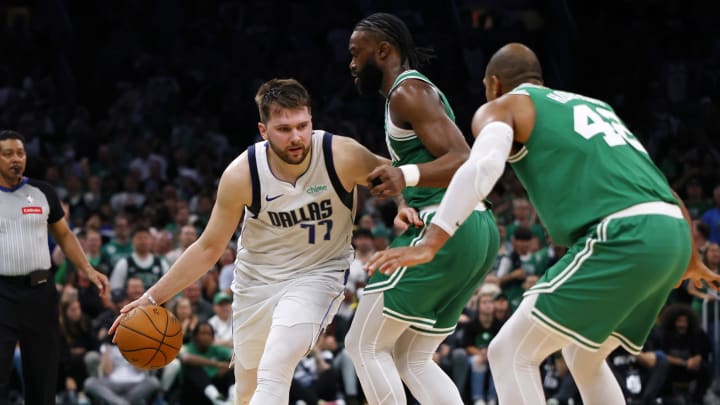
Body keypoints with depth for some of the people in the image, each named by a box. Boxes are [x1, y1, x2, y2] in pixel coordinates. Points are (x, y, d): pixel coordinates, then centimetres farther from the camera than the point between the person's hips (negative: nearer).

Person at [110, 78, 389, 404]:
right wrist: (153, 297, -11)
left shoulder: (342, 156, -25)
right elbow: (209, 248, -8)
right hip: (257, 279, 3)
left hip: (318, 274, -3)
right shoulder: (241, 174, -21)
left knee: (273, 372, -28)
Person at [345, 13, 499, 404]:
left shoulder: (407, 92, -9)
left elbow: (464, 163, -20)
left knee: (364, 345, -2)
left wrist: (406, 176, -33)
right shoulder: (416, 92, 24)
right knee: (413, 359, 15)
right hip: (478, 230, 10)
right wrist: (405, 207, 7)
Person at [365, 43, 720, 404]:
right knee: (583, 357, 27)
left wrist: (430, 244, -17)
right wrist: (691, 260, 51)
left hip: (622, 237, -8)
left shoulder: (501, 107, 12)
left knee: (510, 354, 0)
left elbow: (483, 167, -11)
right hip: (673, 236, 8)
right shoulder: (594, 105, 33)